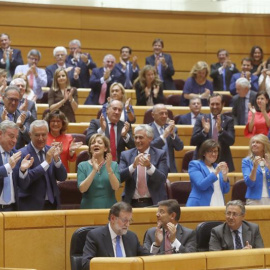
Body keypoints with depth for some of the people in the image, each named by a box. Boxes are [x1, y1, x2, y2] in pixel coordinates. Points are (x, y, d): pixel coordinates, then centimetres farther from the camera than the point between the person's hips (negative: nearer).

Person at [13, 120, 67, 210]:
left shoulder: (50, 151, 6)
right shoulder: (23, 154, -10)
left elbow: (62, 177, 2)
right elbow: (23, 182, -22)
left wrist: (56, 158, -15)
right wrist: (46, 162, -22)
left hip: (52, 204, 5)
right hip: (31, 206, -5)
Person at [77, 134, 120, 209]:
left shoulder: (114, 165, 4)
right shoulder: (82, 166, 2)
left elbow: (115, 187, -9)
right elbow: (82, 189, -11)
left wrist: (109, 168, -20)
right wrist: (94, 170, -19)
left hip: (109, 207, 1)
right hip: (89, 207, -1)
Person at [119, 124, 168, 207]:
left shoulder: (160, 154, 3)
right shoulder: (126, 155, 7)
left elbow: (162, 179, -9)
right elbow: (119, 177, -6)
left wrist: (149, 166, -25)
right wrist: (133, 165, -22)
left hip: (154, 203, -1)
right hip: (132, 203, 1)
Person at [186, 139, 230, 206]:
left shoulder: (218, 167, 17)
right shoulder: (194, 165, 2)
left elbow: (226, 190, 10)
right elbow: (201, 185, -13)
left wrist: (225, 176, -7)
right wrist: (215, 172, -21)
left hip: (219, 205, 5)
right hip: (200, 206, -5)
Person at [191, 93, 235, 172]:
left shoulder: (228, 120, 6)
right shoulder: (201, 119, 5)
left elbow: (231, 141, -7)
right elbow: (193, 142, -1)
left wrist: (220, 130, -24)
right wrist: (204, 131, -18)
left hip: (223, 162, 0)